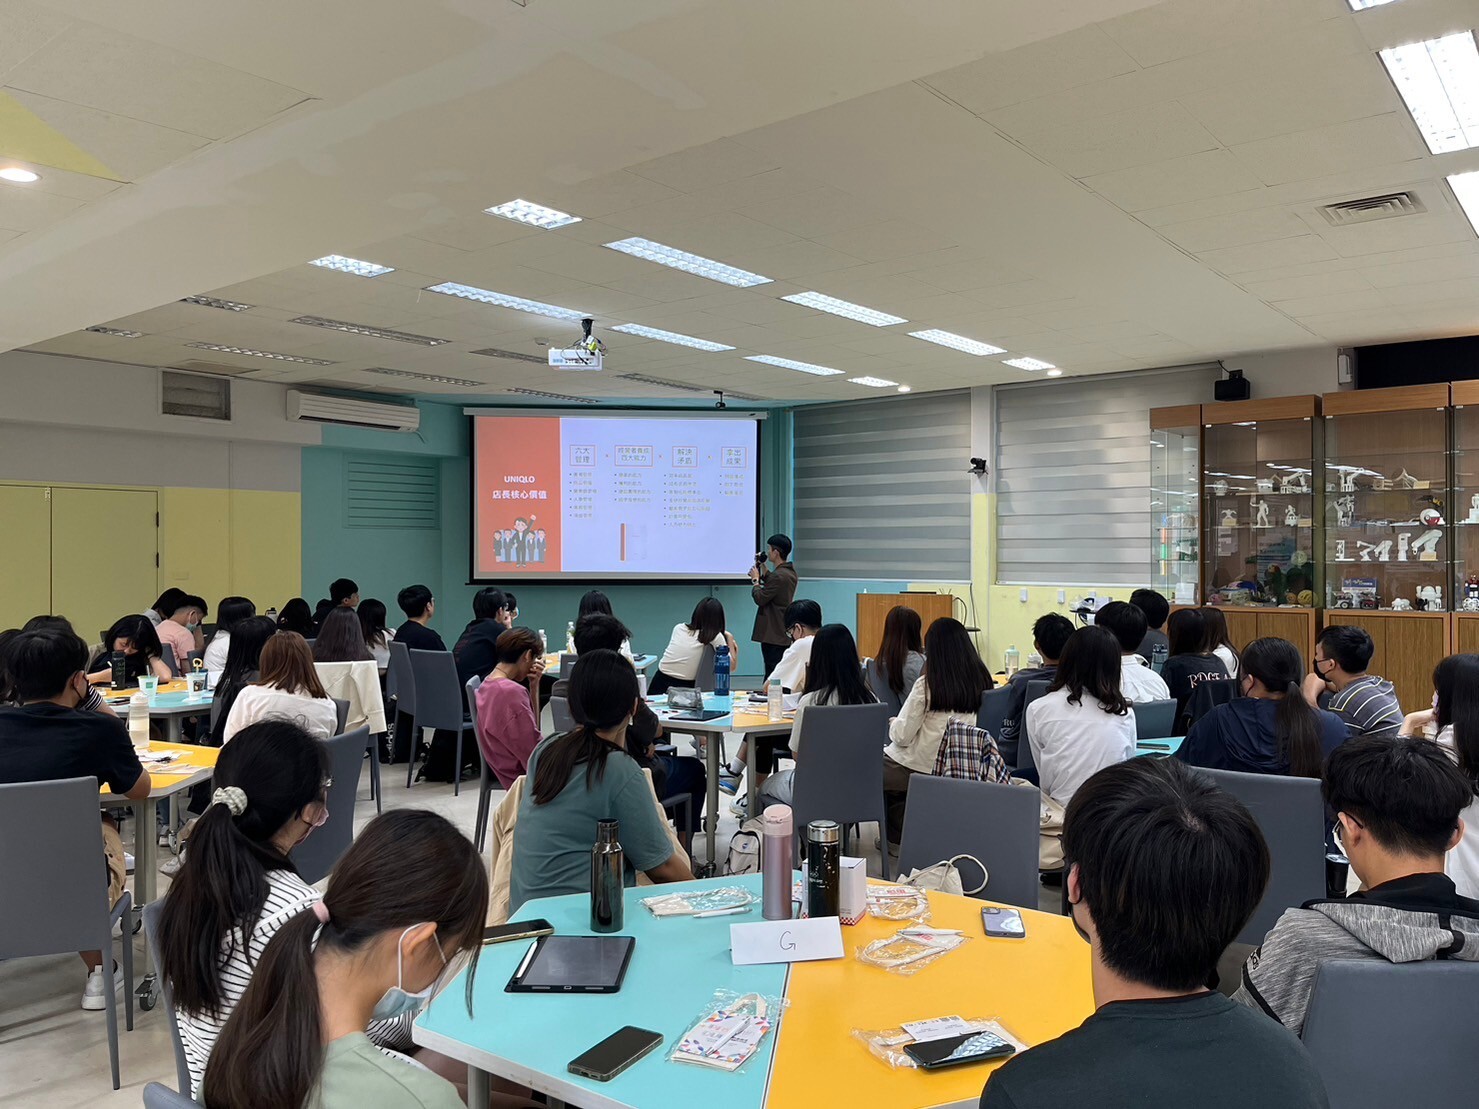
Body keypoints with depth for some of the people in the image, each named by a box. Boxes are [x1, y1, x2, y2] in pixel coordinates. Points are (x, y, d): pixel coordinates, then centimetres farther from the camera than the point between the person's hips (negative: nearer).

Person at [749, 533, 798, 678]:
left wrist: (755, 579, -2)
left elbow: (760, 599, -16)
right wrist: (763, 568, 17)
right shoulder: (790, 572, 9)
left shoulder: (778, 576, -21)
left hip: (773, 634, -10)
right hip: (785, 632, 10)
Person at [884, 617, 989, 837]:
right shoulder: (981, 683, -6)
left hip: (920, 769, -6)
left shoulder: (927, 685, -20)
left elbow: (901, 736, -16)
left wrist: (893, 723, 7)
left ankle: (898, 834, 22)